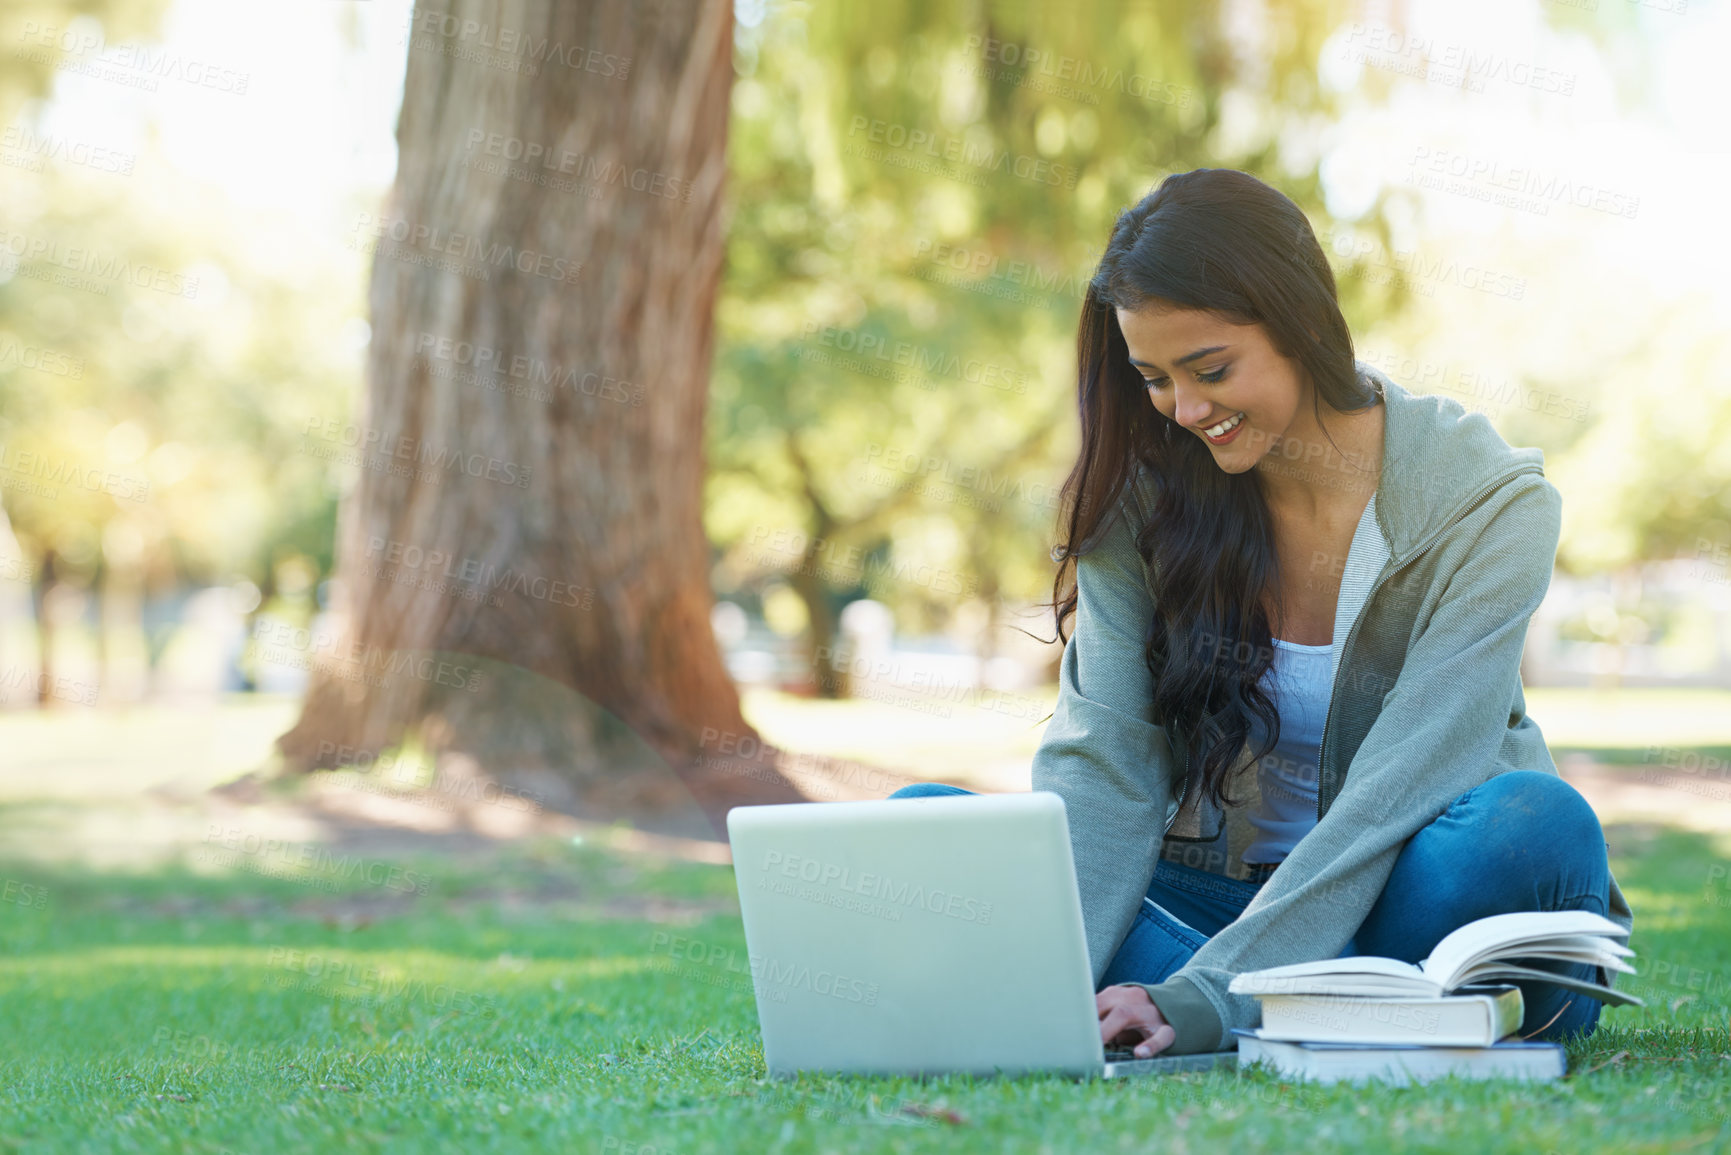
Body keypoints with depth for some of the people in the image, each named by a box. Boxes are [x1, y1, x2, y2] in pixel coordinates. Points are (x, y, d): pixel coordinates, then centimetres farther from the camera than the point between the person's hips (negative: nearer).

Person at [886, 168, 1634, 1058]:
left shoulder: (1489, 503, -14)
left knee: (1534, 824, -36)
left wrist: (1207, 1000, -33)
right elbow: (1103, 766, -12)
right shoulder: (1144, 488, -4)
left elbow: (1397, 797, -23)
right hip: (1214, 893, 4)